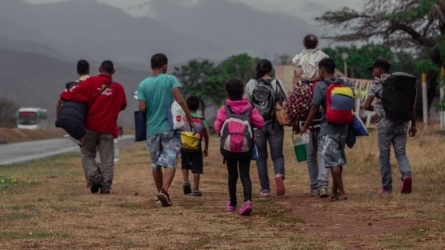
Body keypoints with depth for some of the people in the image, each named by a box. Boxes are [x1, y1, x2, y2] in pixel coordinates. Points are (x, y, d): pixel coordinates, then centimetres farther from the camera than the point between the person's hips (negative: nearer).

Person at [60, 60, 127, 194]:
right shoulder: (118, 88, 2)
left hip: (90, 126, -1)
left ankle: (94, 176, -9)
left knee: (87, 154, 12)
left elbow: (69, 95, -11)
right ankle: (106, 186, 0)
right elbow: (122, 105, 16)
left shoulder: (90, 82, -5)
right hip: (108, 128, 1)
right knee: (107, 159, 6)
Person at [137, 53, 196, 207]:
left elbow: (142, 108, -6)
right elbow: (180, 100, -14)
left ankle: (160, 192, 22)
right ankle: (164, 190, -26)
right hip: (169, 128, -3)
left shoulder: (143, 84, 1)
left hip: (152, 130, 3)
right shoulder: (170, 80, -4)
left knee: (156, 164, 15)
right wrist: (190, 119, -11)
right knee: (170, 162, -7)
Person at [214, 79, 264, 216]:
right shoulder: (249, 108, -1)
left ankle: (232, 203, 25)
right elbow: (260, 123, -5)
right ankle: (248, 200, -24)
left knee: (232, 175, 17)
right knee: (245, 174, -1)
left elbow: (217, 127, -8)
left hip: (229, 147, 0)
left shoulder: (224, 109, -5)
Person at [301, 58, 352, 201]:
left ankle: (341, 192, -6)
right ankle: (334, 191, 22)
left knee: (333, 161, -3)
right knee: (338, 159, 15)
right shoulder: (346, 84, 6)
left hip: (328, 129, -6)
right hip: (343, 127, 6)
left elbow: (315, 109, -9)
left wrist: (305, 126, 2)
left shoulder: (320, 86, -9)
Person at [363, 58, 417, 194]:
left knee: (384, 155, 6)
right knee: (401, 153, 6)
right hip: (401, 124, 4)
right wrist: (413, 124, 12)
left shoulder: (377, 84, -3)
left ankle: (387, 187, 9)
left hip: (385, 123, -4)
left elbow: (367, 106, -6)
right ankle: (406, 175, -22)